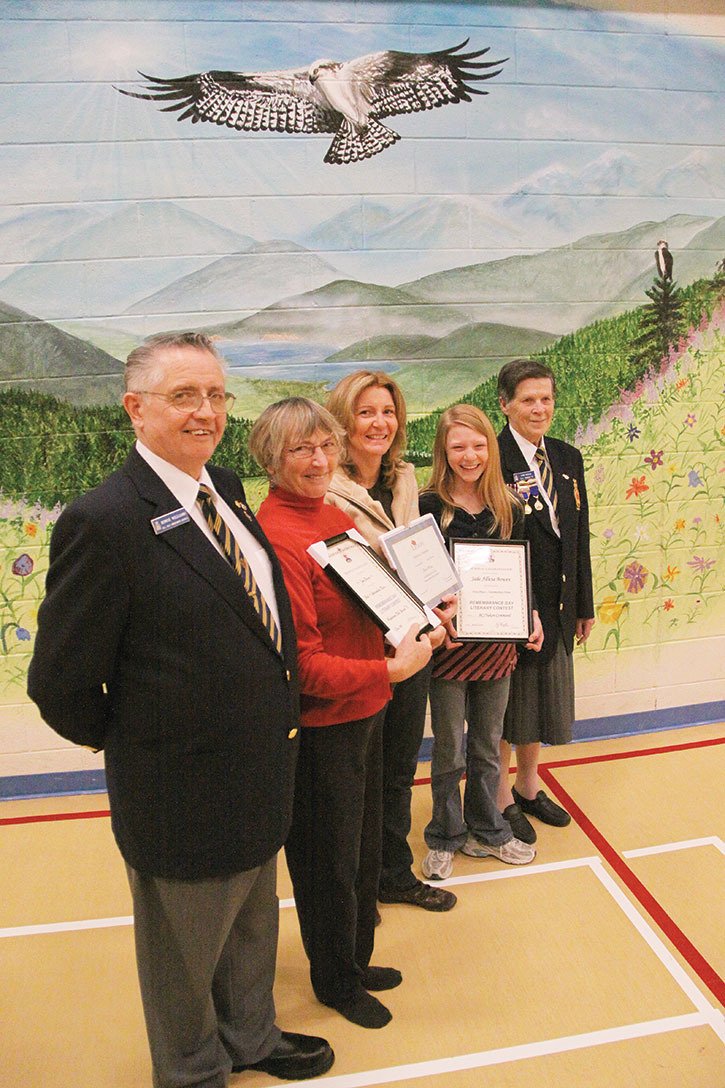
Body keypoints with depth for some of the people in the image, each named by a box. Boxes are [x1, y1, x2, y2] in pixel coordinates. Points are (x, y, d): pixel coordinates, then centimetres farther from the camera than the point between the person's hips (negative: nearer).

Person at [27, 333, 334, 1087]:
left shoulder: (226, 489, 0)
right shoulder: (103, 521, -25)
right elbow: (61, 685, -21)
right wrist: (128, 744, -5)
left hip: (260, 781, 7)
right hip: (181, 795, -7)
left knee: (252, 929, 29)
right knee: (185, 954, 20)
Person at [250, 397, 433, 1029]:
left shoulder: (333, 513, 4)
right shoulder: (276, 538, -24)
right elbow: (302, 665, -24)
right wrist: (390, 670, -23)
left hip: (364, 712, 9)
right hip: (321, 726, -9)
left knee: (363, 847, 25)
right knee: (330, 861, 14)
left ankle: (356, 959, 48)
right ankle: (336, 982, 39)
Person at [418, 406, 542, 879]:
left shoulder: (509, 506, 2)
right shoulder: (428, 507, -10)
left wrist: (532, 616, -7)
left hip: (497, 644, 4)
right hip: (448, 646, -3)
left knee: (488, 747, 18)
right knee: (449, 752, 11)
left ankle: (486, 831, 37)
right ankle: (445, 838, 31)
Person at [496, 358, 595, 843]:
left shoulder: (568, 458, 8)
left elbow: (579, 538, 11)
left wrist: (584, 606, 12)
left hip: (556, 606, 7)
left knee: (542, 698, 20)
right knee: (503, 706, 9)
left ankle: (528, 788, 40)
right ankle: (502, 801, 28)